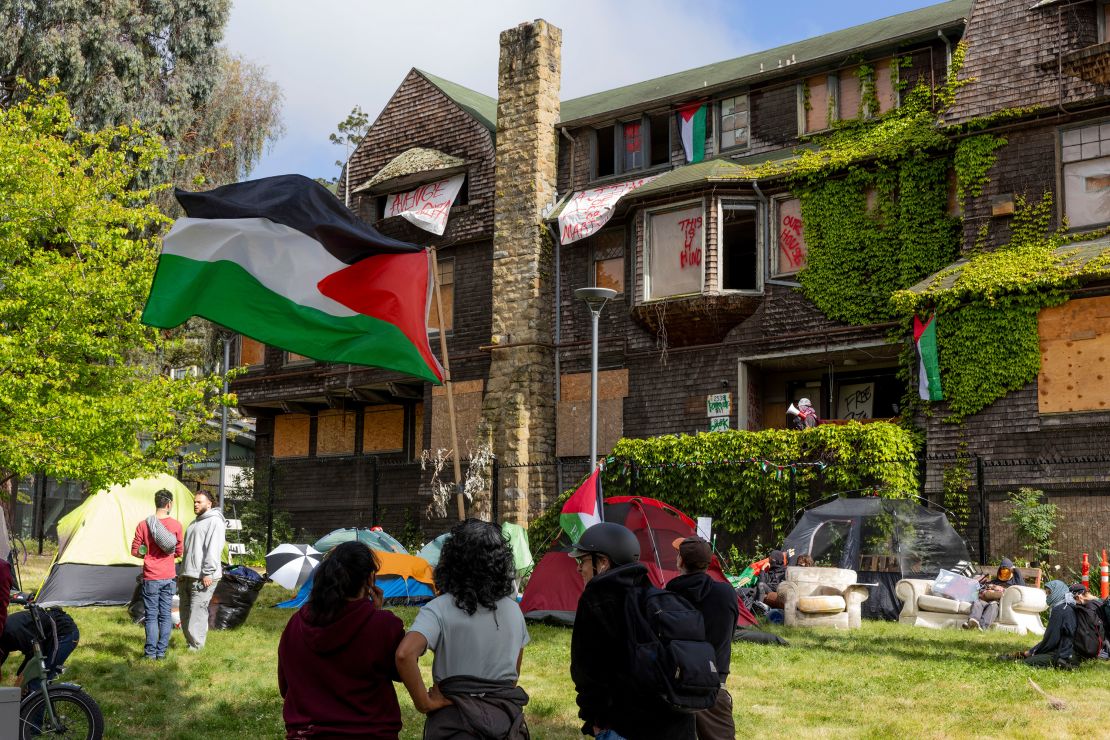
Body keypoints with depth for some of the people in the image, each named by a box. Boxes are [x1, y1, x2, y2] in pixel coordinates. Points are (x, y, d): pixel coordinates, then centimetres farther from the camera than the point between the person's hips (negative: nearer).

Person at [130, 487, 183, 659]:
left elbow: (135, 551, -3)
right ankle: (162, 651, 11)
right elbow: (179, 552, 3)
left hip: (151, 578, -1)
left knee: (151, 615, 5)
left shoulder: (143, 525, -7)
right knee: (166, 615, 8)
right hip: (169, 577, 1)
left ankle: (150, 652, 5)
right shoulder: (176, 525, -5)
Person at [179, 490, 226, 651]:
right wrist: (183, 572, 24)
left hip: (203, 577, -10)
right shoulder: (195, 522, 22)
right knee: (185, 612, 12)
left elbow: (213, 549, -18)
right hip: (188, 576, 10)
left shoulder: (215, 521, -9)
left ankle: (195, 647, -8)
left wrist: (208, 573, -23)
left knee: (197, 612, -11)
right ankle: (190, 643, 20)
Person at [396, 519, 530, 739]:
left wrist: (424, 702, -18)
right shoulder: (513, 610, 3)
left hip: (455, 722, -3)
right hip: (508, 720, 3)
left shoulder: (439, 609, -13)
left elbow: (404, 654, -28)